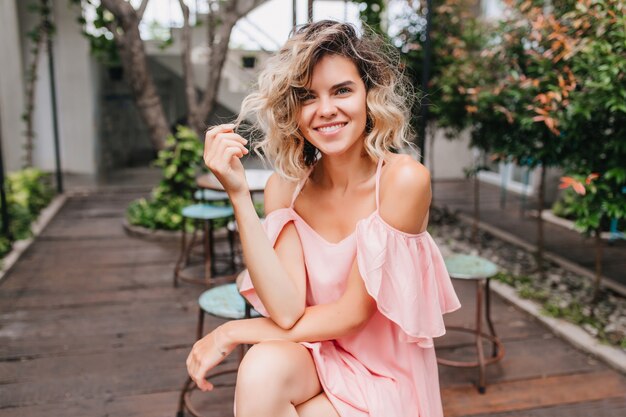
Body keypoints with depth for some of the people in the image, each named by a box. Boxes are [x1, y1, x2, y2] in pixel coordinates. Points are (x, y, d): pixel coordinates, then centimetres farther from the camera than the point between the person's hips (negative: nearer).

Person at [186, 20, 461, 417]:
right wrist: (238, 193, -25)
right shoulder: (286, 187, -7)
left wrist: (232, 333, -14)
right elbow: (287, 311, -19)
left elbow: (353, 313, -17)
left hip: (382, 374, -2)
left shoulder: (404, 178, -19)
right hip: (314, 358, 3)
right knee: (262, 368, -29)